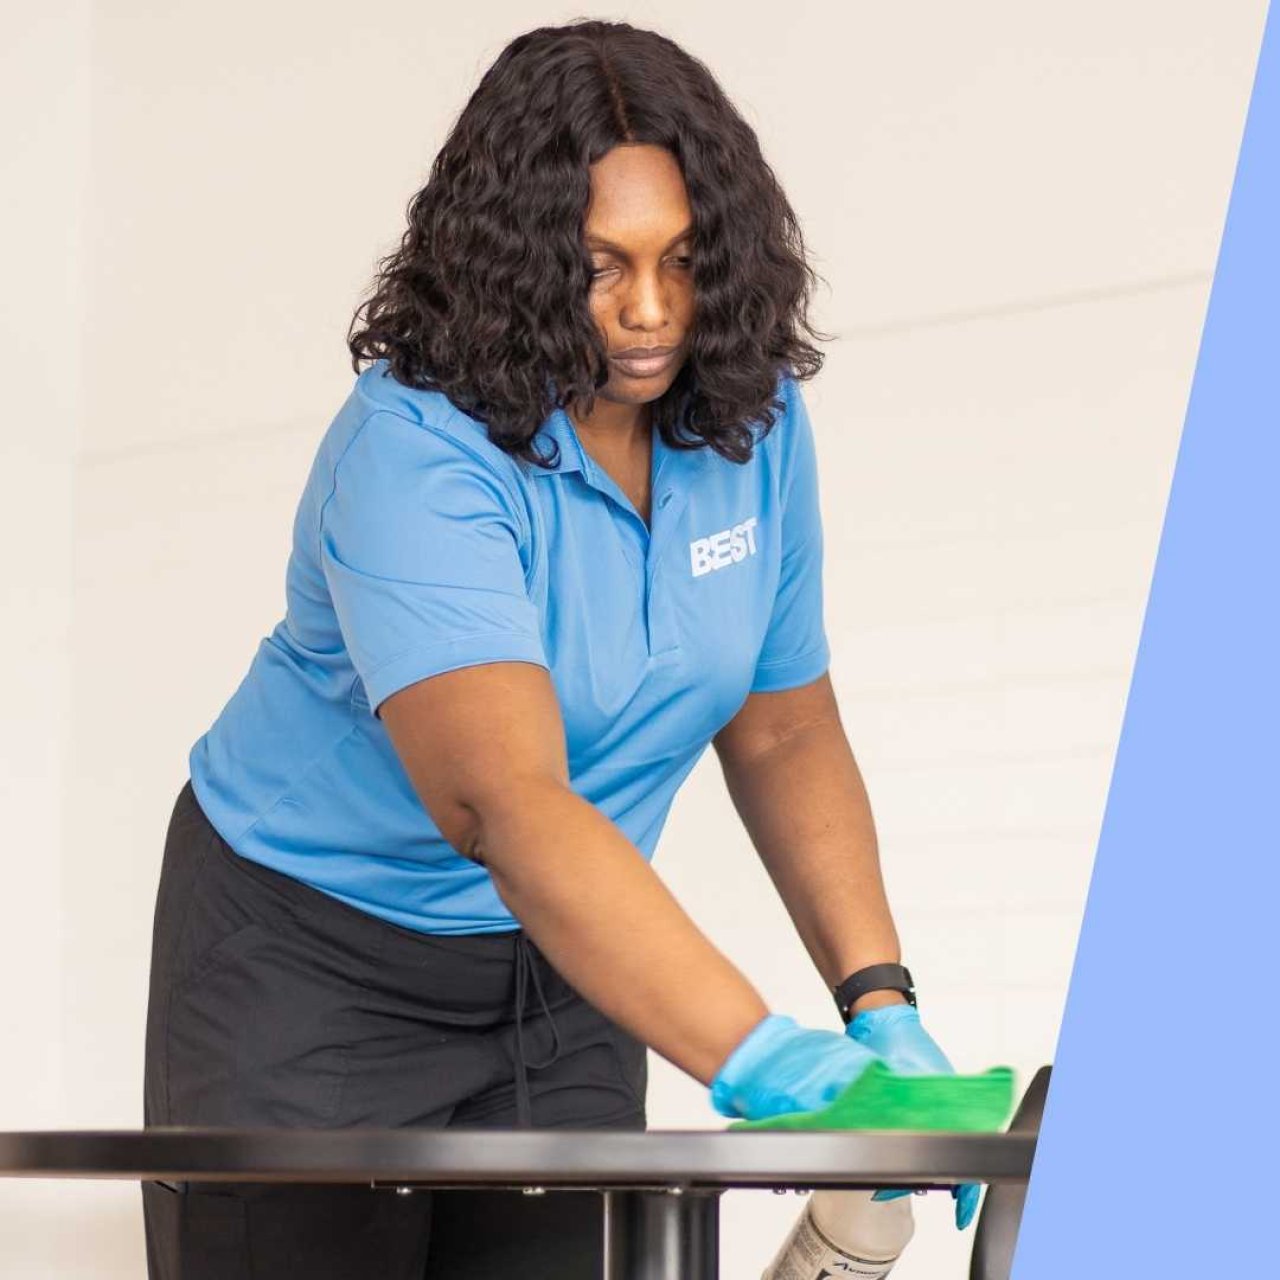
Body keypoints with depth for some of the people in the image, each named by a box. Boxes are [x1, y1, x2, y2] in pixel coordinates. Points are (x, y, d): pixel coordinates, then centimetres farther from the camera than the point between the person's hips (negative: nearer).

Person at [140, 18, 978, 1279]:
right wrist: (763, 1065, -50)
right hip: (316, 957, -5)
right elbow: (503, 799, -41)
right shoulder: (412, 452, -28)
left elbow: (783, 734, 1)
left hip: (564, 967, 5)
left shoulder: (754, 420, -8)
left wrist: (878, 1002, -12)